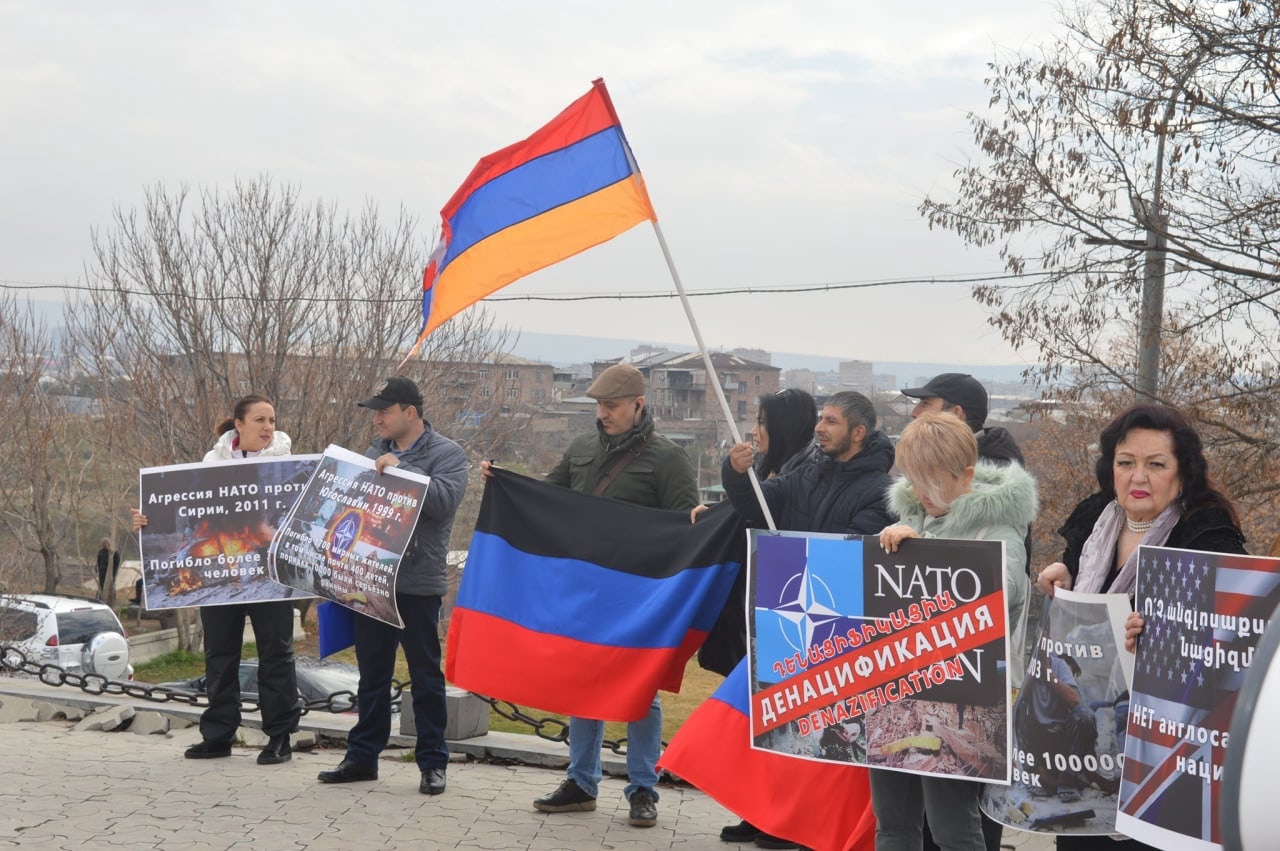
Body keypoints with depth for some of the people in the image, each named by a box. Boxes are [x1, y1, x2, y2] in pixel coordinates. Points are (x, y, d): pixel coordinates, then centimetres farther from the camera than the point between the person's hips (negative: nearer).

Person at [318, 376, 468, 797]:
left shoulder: (445, 454, -5)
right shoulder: (376, 452, 15)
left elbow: (444, 500, -22)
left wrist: (399, 470, -24)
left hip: (418, 585, -6)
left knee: (426, 677, 3)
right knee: (372, 675, 13)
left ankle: (433, 763, 11)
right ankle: (362, 756, 22)